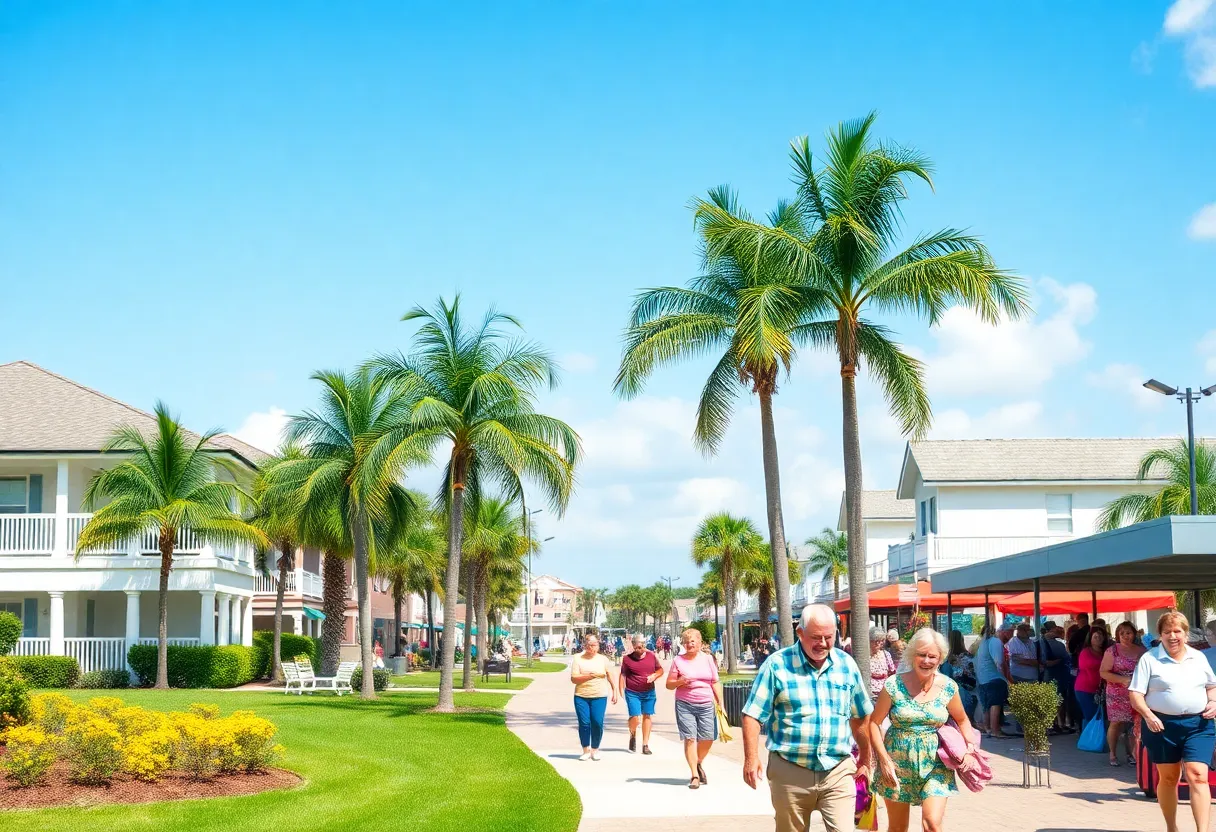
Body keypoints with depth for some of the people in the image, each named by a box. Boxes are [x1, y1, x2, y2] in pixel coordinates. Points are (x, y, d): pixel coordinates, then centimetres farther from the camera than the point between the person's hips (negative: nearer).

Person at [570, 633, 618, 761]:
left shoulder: (603, 659, 9)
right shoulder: (578, 659, 4)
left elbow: (610, 677, 13)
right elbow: (573, 679, -4)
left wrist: (614, 691, 8)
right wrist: (588, 676, -14)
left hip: (599, 696, 0)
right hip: (581, 697, 0)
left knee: (597, 722, -7)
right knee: (584, 723, -2)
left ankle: (595, 749, 9)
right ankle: (586, 750, 11)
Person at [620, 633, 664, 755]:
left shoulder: (652, 656, 3)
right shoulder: (627, 658, -3)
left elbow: (660, 670, 13)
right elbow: (623, 675, 1)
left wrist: (654, 676, -8)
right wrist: (621, 691, -5)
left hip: (649, 692, 3)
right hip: (632, 693, -3)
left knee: (647, 717, 5)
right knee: (635, 718, -11)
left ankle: (645, 744, 15)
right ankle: (632, 736, 21)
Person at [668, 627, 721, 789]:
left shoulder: (708, 659, 9)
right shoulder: (678, 660, 4)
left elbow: (715, 683, 12)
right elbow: (669, 684, 6)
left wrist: (720, 703, 7)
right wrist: (679, 682, -14)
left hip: (706, 705, 2)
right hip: (685, 705, -2)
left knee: (707, 739, -2)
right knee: (690, 739, -7)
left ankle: (699, 764, 27)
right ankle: (695, 775, 1)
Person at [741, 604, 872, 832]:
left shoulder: (846, 665, 5)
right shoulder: (777, 665, -6)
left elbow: (860, 717, 15)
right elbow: (753, 715, -6)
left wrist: (865, 760, 18)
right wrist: (751, 758, -16)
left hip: (838, 772, 2)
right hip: (790, 772, -2)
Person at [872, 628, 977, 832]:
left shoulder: (948, 687, -2)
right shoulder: (894, 685, -9)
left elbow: (962, 720, 13)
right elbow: (874, 723, -3)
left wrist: (970, 745, -4)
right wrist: (884, 759, -11)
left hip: (935, 764, 0)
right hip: (898, 762, 0)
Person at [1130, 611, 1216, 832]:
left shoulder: (1198, 657, 9)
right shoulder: (1149, 659, -2)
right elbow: (1135, 694, -5)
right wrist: (1148, 715, -21)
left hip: (1198, 725, 1)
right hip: (1162, 725, -1)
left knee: (1197, 775, -13)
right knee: (1168, 778, 10)